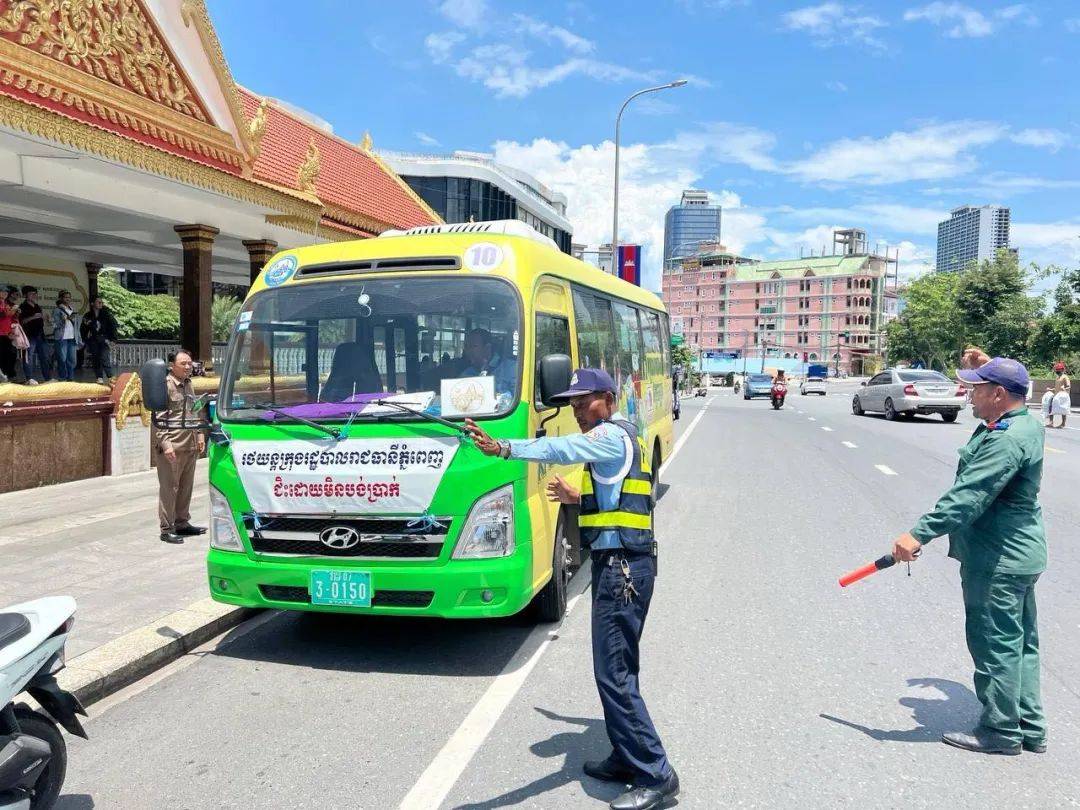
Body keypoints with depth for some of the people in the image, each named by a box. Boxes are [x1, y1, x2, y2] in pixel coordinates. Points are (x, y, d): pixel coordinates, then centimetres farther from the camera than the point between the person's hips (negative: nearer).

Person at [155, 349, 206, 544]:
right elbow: (159, 418, -13)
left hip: (190, 446, 8)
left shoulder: (187, 384, 16)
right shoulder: (165, 385, -9)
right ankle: (167, 529, 3)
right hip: (172, 447, -8)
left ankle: (182, 522, 25)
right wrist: (166, 444, -19)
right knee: (169, 488, -3)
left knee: (186, 486, 14)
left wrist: (199, 435, 18)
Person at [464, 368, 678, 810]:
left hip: (621, 566, -11)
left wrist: (503, 448, -43)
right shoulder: (618, 438, 20)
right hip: (619, 563, 11)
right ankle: (627, 756, 29)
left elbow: (561, 448, -31)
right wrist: (577, 497, 24)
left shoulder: (613, 434, -11)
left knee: (613, 673, -7)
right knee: (618, 669, 17)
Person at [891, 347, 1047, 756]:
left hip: (997, 562, -11)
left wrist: (920, 534, -34)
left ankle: (1002, 731, 15)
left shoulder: (1006, 441, -24)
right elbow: (1008, 387, 35)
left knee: (995, 644, 2)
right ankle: (1029, 727, 29)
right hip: (1019, 554, 11)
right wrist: (986, 367, 27)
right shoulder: (1028, 424, 8)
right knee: (1020, 642, 18)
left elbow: (967, 497, -32)